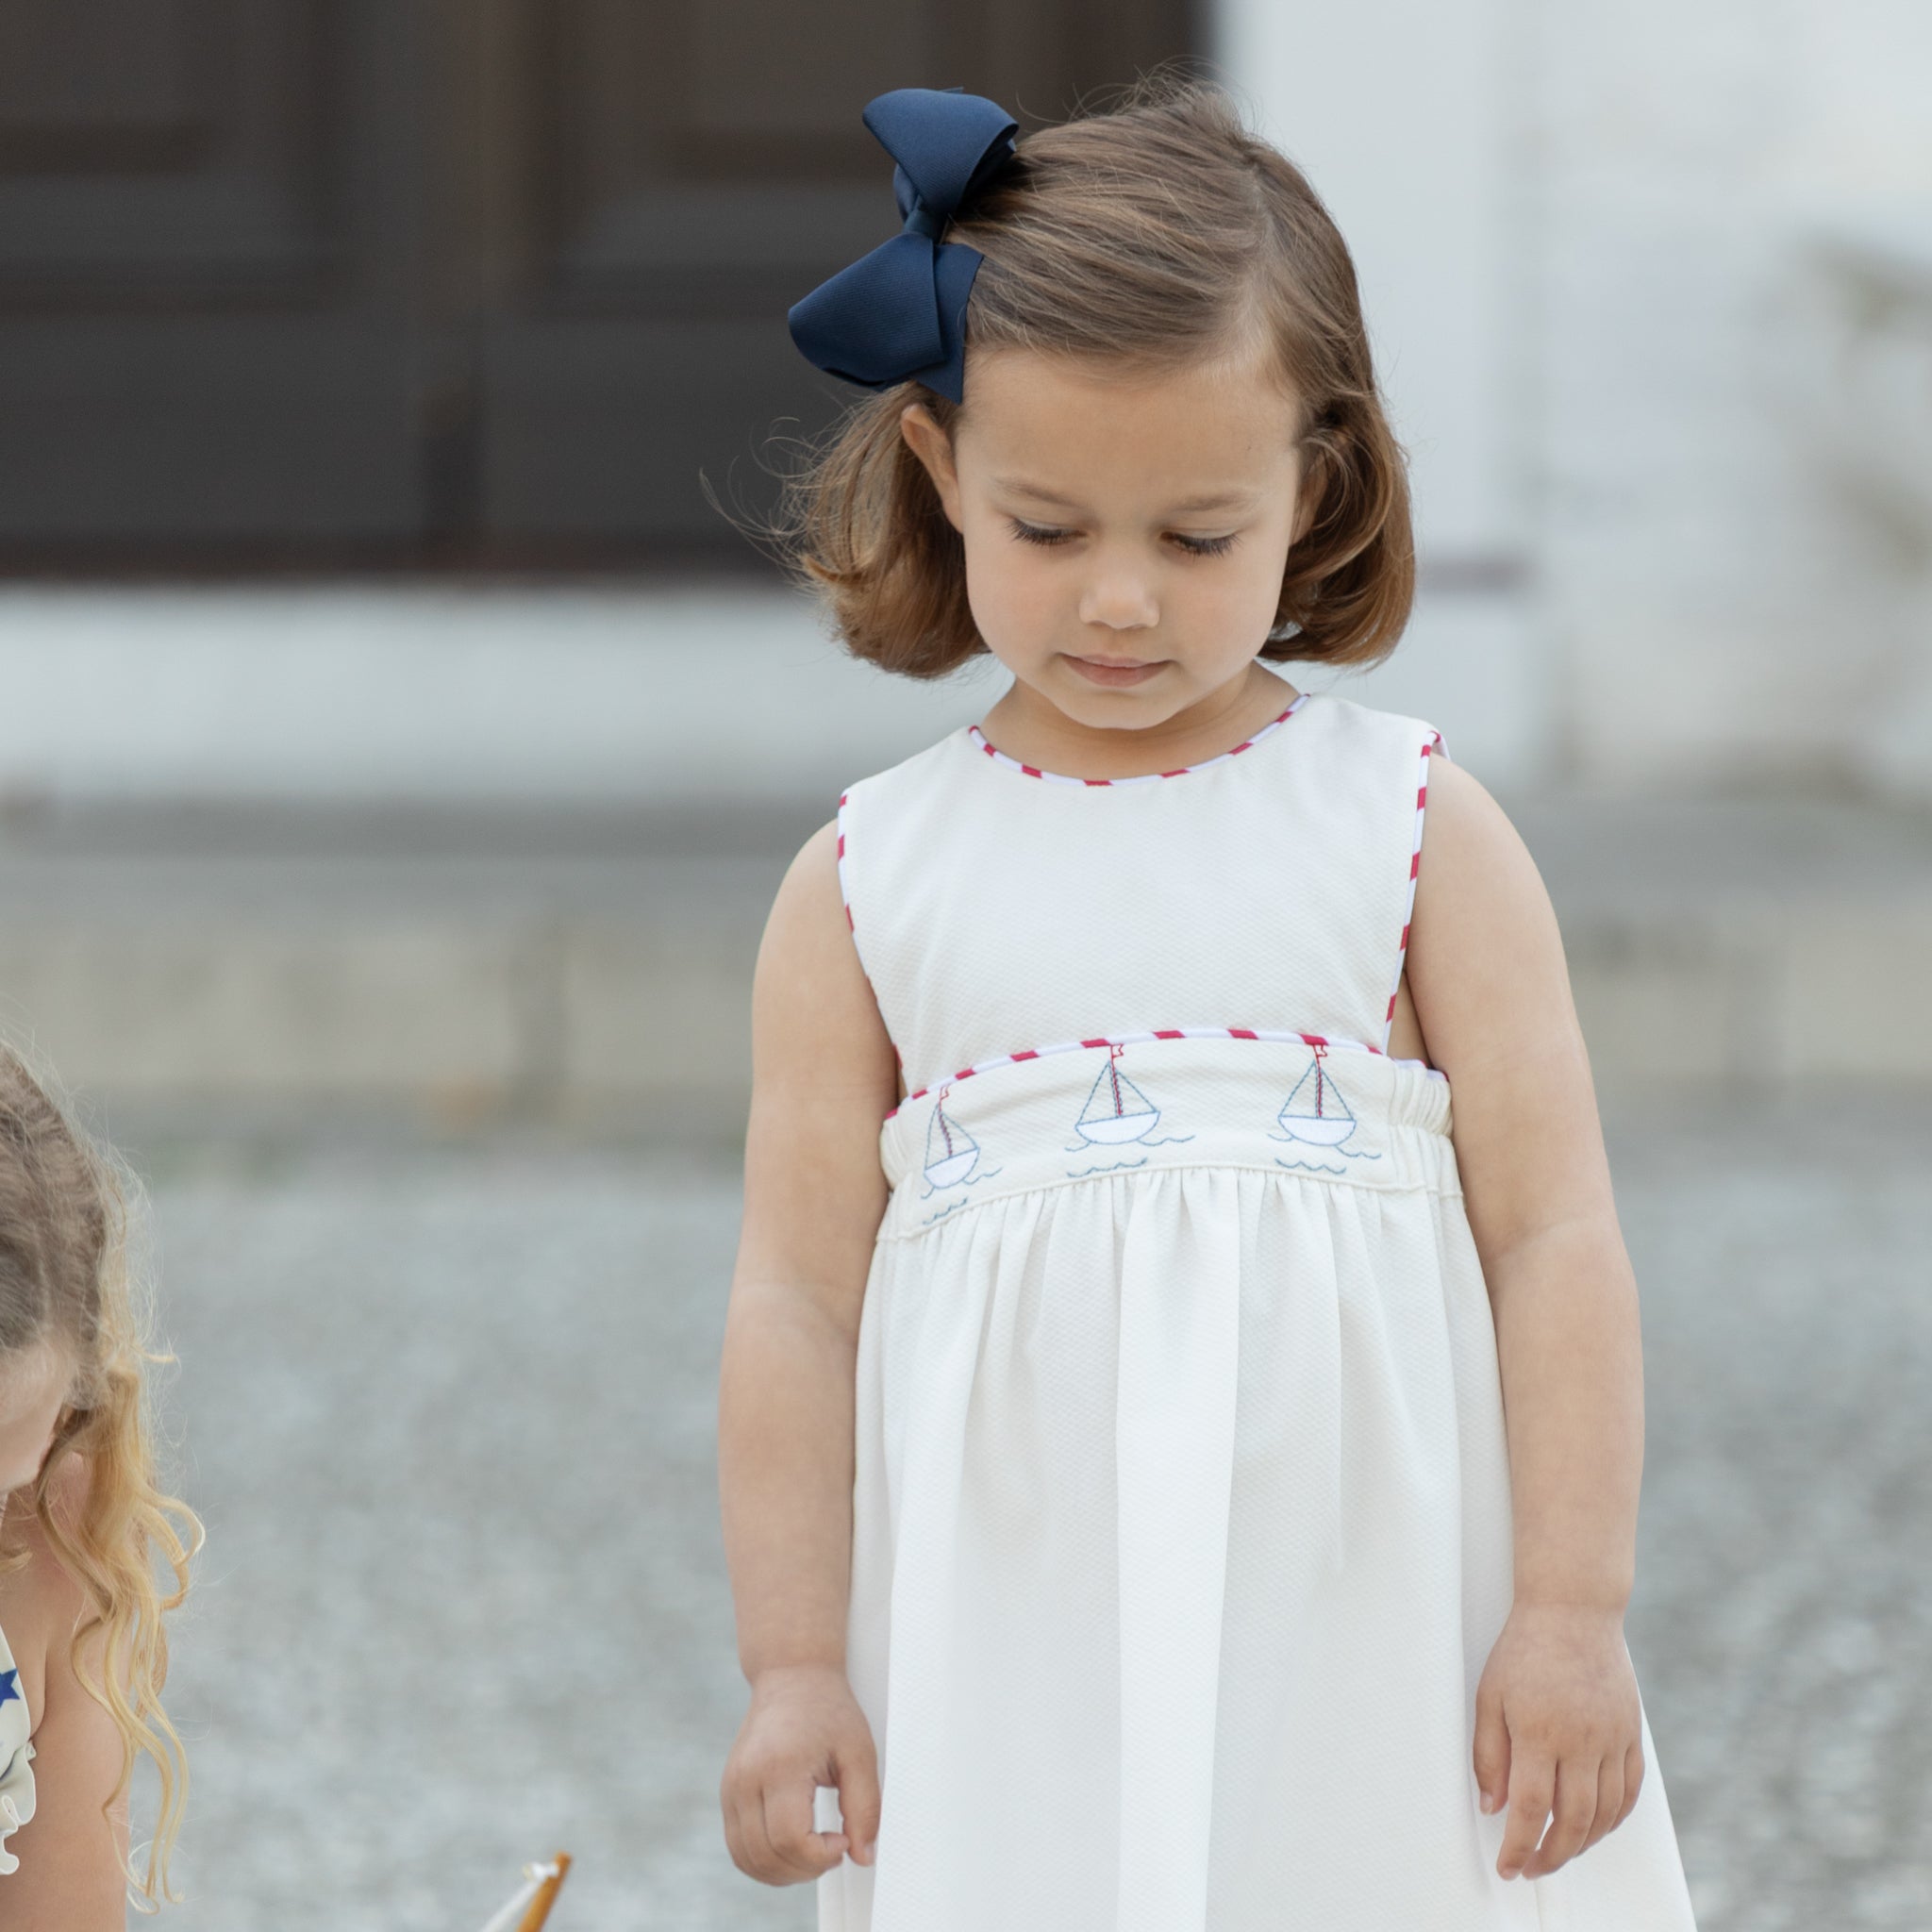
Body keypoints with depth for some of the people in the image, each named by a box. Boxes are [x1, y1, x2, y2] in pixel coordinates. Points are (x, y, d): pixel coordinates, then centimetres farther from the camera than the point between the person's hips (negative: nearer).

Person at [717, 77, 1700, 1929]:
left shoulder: (1412, 831, 3)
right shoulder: (867, 884, 6)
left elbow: (1555, 1237, 0)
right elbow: (797, 1303, 6)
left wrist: (1571, 1619, -5)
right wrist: (794, 1671, 2)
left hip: (1380, 1634, -1)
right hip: (1020, 1673, 1)